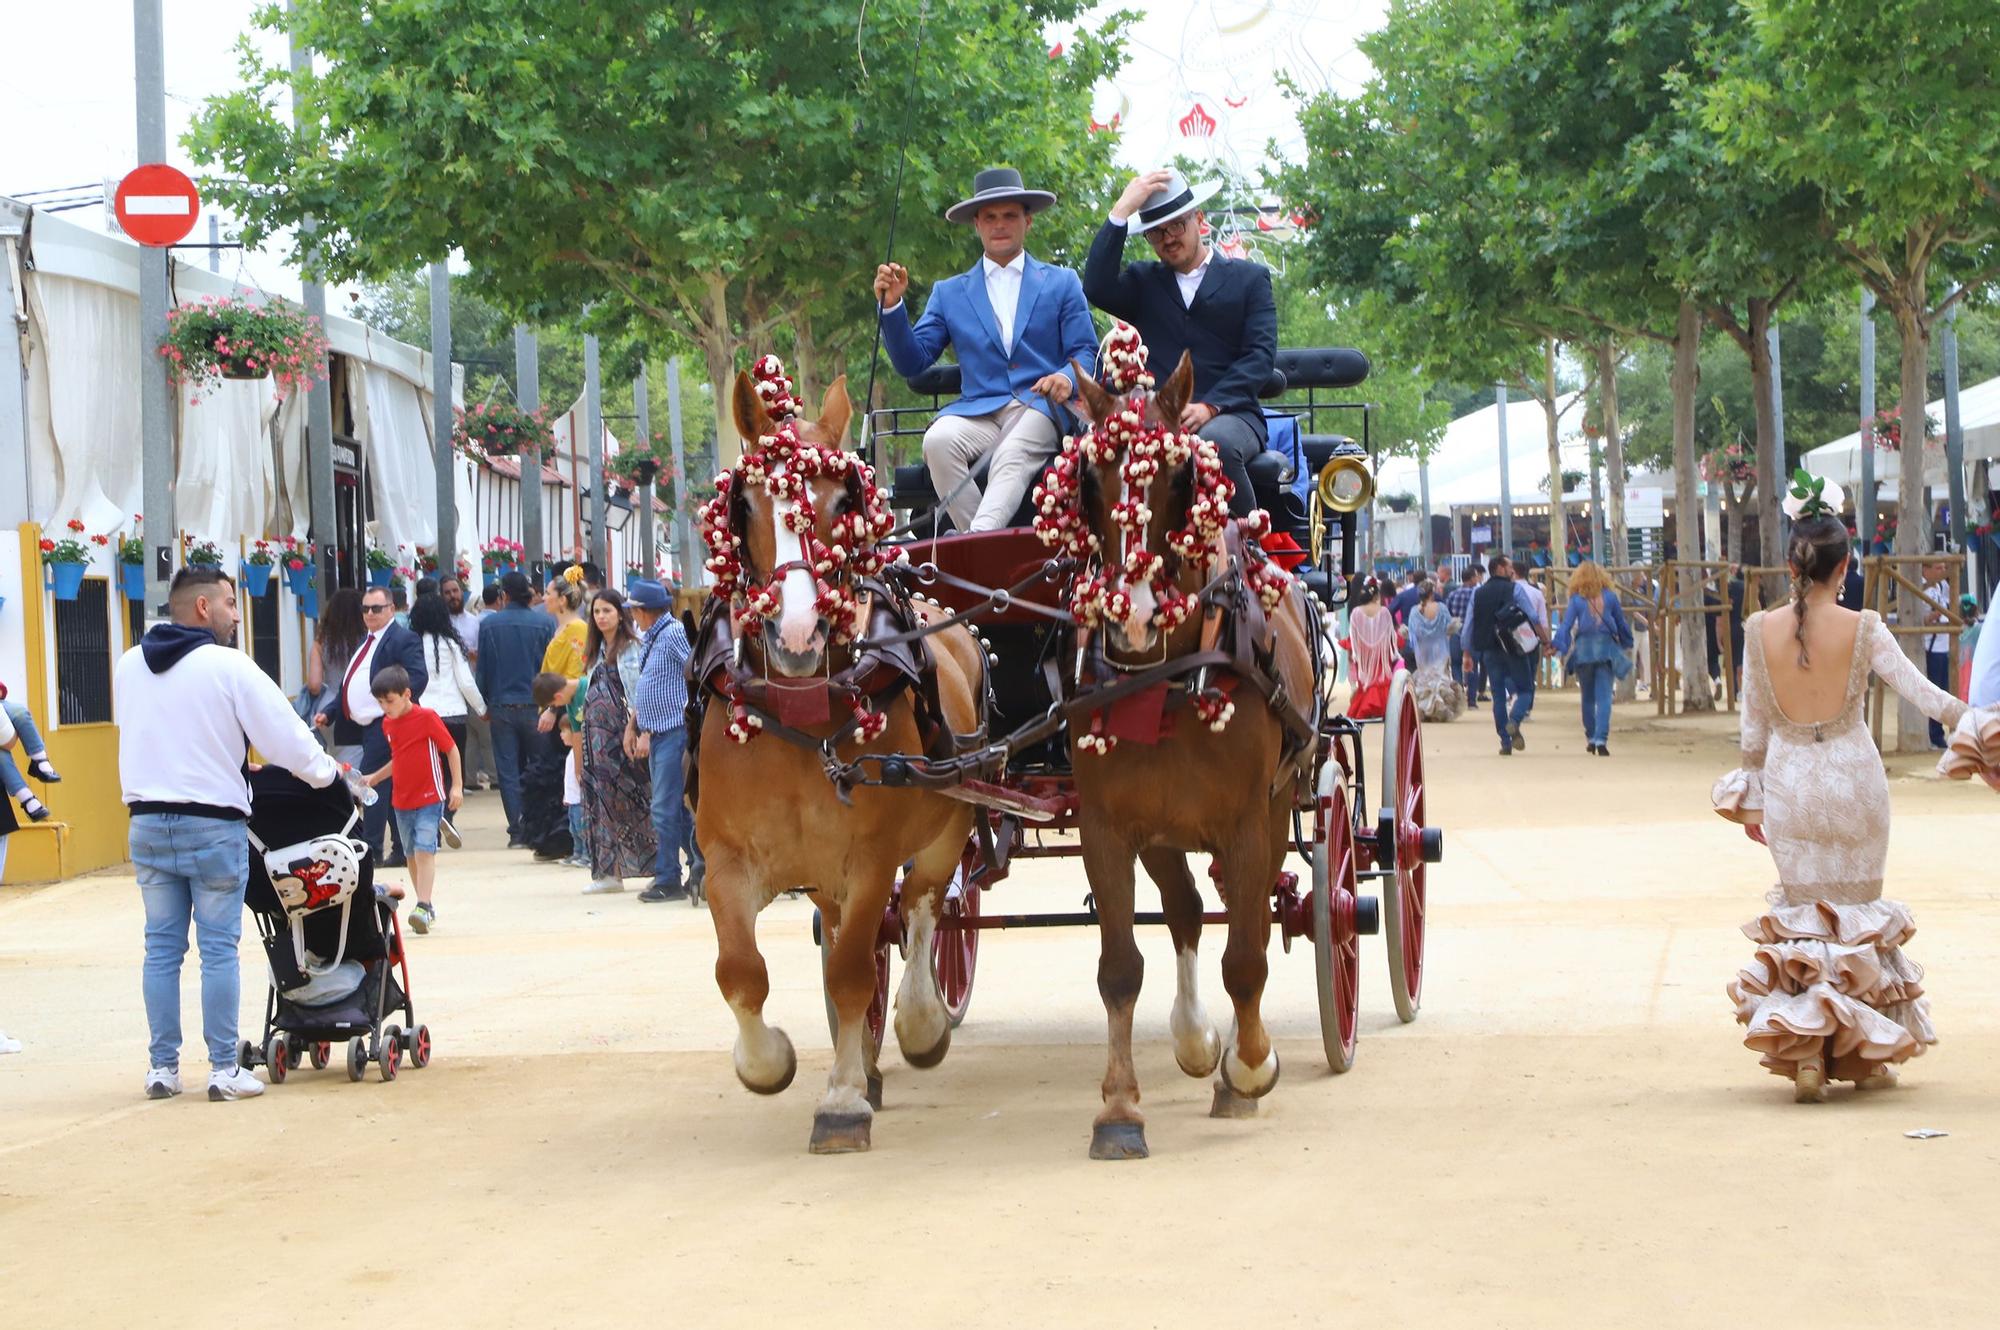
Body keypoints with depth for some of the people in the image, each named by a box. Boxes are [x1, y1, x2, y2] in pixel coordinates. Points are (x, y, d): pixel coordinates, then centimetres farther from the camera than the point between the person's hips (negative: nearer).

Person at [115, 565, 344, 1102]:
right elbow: (285, 734, -9)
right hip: (213, 825, -5)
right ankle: (223, 1068, 2)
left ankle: (163, 1067, 12)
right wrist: (328, 771, 8)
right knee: (219, 948, 1)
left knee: (162, 947, 10)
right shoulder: (228, 666, -11)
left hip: (147, 822, 5)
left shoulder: (129, 666, 7)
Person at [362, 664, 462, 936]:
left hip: (430, 798, -7)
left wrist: (457, 786, -11)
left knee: (424, 850, -15)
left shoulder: (427, 717, -11)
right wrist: (374, 778, 14)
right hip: (402, 799, 7)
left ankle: (423, 907, -21)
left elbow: (451, 749, -6)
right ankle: (426, 907, 21)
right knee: (412, 855, 11)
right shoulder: (388, 724, 8)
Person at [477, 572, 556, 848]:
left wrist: (484, 703, 11)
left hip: (502, 705, 0)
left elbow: (482, 666, 1)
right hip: (535, 704, 0)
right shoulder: (544, 623, -5)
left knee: (508, 770, 4)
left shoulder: (488, 624, -3)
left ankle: (517, 832, 0)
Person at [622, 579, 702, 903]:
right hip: (654, 734, 9)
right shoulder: (648, 638, 14)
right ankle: (700, 866, 21)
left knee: (665, 808, -7)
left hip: (674, 731, -9)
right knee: (676, 806, 13)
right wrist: (633, 726, 18)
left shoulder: (675, 634, -14)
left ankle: (668, 880, -2)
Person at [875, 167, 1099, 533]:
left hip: (1040, 409, -2)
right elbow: (912, 362, 14)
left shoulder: (1062, 283, 18)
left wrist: (1067, 378, -15)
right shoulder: (949, 293, 21)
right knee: (938, 440, -33)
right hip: (977, 411, 2)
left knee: (1012, 454, -36)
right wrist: (892, 306, -2)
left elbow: (1086, 352, 10)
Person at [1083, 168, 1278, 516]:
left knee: (1216, 441, -38)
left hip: (1229, 416, -1)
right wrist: (1121, 211, 0)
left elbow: (1261, 354, 3)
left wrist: (1209, 407, -13)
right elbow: (1097, 289, 0)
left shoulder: (1250, 278, 16)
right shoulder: (1143, 282, 22)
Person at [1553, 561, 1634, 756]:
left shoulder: (1576, 599, 1)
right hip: (1606, 647, -1)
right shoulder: (1610, 597, 3)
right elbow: (1622, 623, 11)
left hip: (1583, 650, 1)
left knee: (1588, 697, 16)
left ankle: (1591, 738, 22)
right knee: (1604, 696, -6)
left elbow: (1566, 624, -6)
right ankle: (1601, 739, -20)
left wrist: (1560, 648, -8)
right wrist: (1626, 643, 26)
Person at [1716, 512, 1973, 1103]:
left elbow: (1753, 725, 1)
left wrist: (1752, 791, 12)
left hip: (1788, 781, 1)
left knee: (1800, 913, 11)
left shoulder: (1761, 629, -6)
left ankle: (1805, 1056, 3)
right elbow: (1923, 694, -13)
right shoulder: (1863, 628, -12)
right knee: (1860, 911, 13)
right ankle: (1867, 1055, 18)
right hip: (1852, 776, -1)